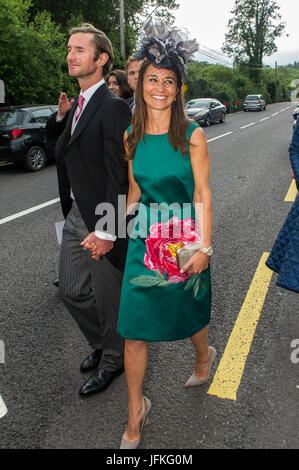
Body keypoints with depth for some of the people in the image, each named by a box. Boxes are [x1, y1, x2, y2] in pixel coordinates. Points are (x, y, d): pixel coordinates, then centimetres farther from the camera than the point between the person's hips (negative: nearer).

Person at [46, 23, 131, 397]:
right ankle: (101, 343, 43)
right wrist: (61, 115, 6)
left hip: (102, 224, -8)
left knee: (108, 299, 10)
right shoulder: (76, 106, 12)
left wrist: (106, 230, -23)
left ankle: (112, 360, 35)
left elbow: (119, 175, -21)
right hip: (75, 216, 9)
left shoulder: (113, 107, -15)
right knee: (71, 291, 17)